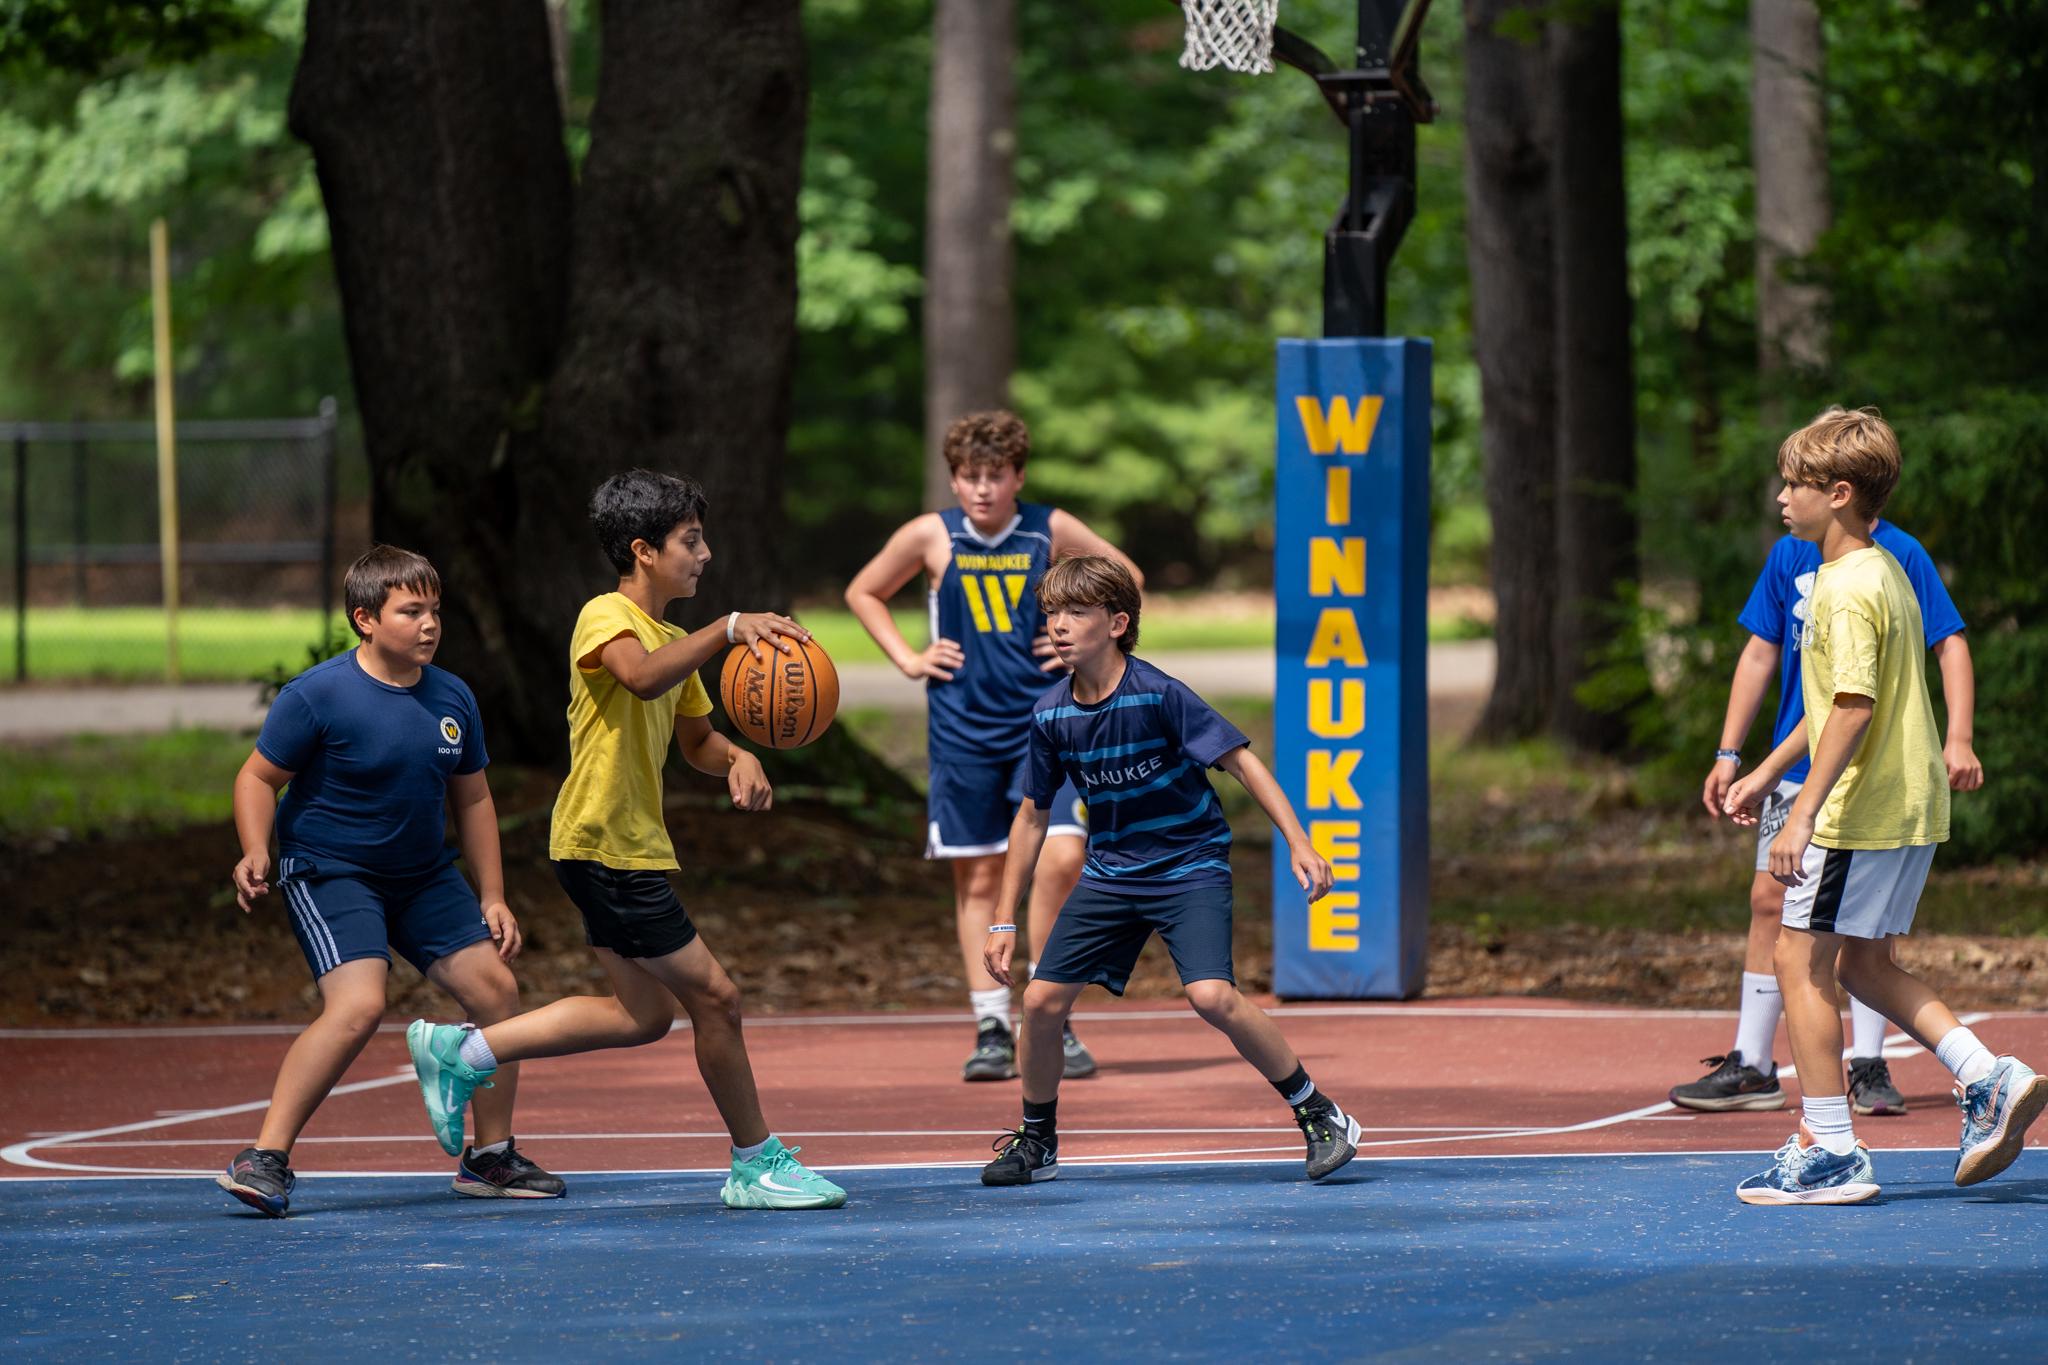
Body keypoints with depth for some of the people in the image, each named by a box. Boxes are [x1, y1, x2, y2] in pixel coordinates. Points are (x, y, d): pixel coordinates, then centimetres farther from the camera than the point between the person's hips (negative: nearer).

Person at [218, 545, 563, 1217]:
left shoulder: (451, 698, 1)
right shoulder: (318, 695, -16)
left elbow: (472, 799, 12)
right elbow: (259, 777, -10)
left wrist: (492, 899, 11)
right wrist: (255, 853, -27)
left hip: (423, 876, 7)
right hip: (329, 873, -7)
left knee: (495, 986, 1)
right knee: (358, 1005, -26)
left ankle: (489, 1157, 17)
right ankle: (264, 1160, -22)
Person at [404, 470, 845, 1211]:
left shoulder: (671, 639, 15)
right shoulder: (606, 618, -14)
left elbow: (695, 737, 24)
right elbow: (642, 678, -37)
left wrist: (737, 759, 2)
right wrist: (730, 628, -44)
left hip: (630, 845, 10)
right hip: (605, 842, -10)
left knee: (645, 1013, 15)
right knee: (714, 995, -5)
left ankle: (461, 1052, 19)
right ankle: (758, 1166, 7)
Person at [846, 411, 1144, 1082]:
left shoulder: (1052, 532, -1)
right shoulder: (931, 536, -1)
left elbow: (1126, 577, 15)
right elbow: (864, 592, 15)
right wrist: (908, 659, 5)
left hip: (1046, 722, 0)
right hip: (964, 730, 0)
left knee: (1060, 856, -15)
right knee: (978, 878, 2)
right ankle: (991, 1028, 9)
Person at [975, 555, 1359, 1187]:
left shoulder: (1157, 696, -19)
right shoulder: (1051, 715, -4)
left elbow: (1241, 760, -16)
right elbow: (1032, 815, 7)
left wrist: (1298, 842, -26)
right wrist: (1003, 921, 7)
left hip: (1190, 867, -5)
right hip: (1110, 871, 5)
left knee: (1212, 996, -24)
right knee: (1042, 1000, -3)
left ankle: (1322, 1118, -10)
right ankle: (1036, 1143, 20)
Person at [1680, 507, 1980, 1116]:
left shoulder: (1900, 556, -5)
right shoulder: (1790, 556, 6)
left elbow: (1951, 645, -6)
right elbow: (1760, 656, 12)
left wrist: (1959, 740, -18)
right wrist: (1729, 753, 8)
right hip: (1798, 764, 3)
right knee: (1770, 899, 0)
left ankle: (1868, 1067, 7)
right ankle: (1751, 1068, 5)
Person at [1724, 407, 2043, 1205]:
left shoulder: (1850, 588, -17)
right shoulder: (1883, 573, 15)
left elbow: (1853, 707, -25)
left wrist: (1804, 813, -27)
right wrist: (1767, 773, 30)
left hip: (1860, 812, -10)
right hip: (1912, 808, 10)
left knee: (1802, 960, -3)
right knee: (1863, 963, 18)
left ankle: (1829, 1152, -2)